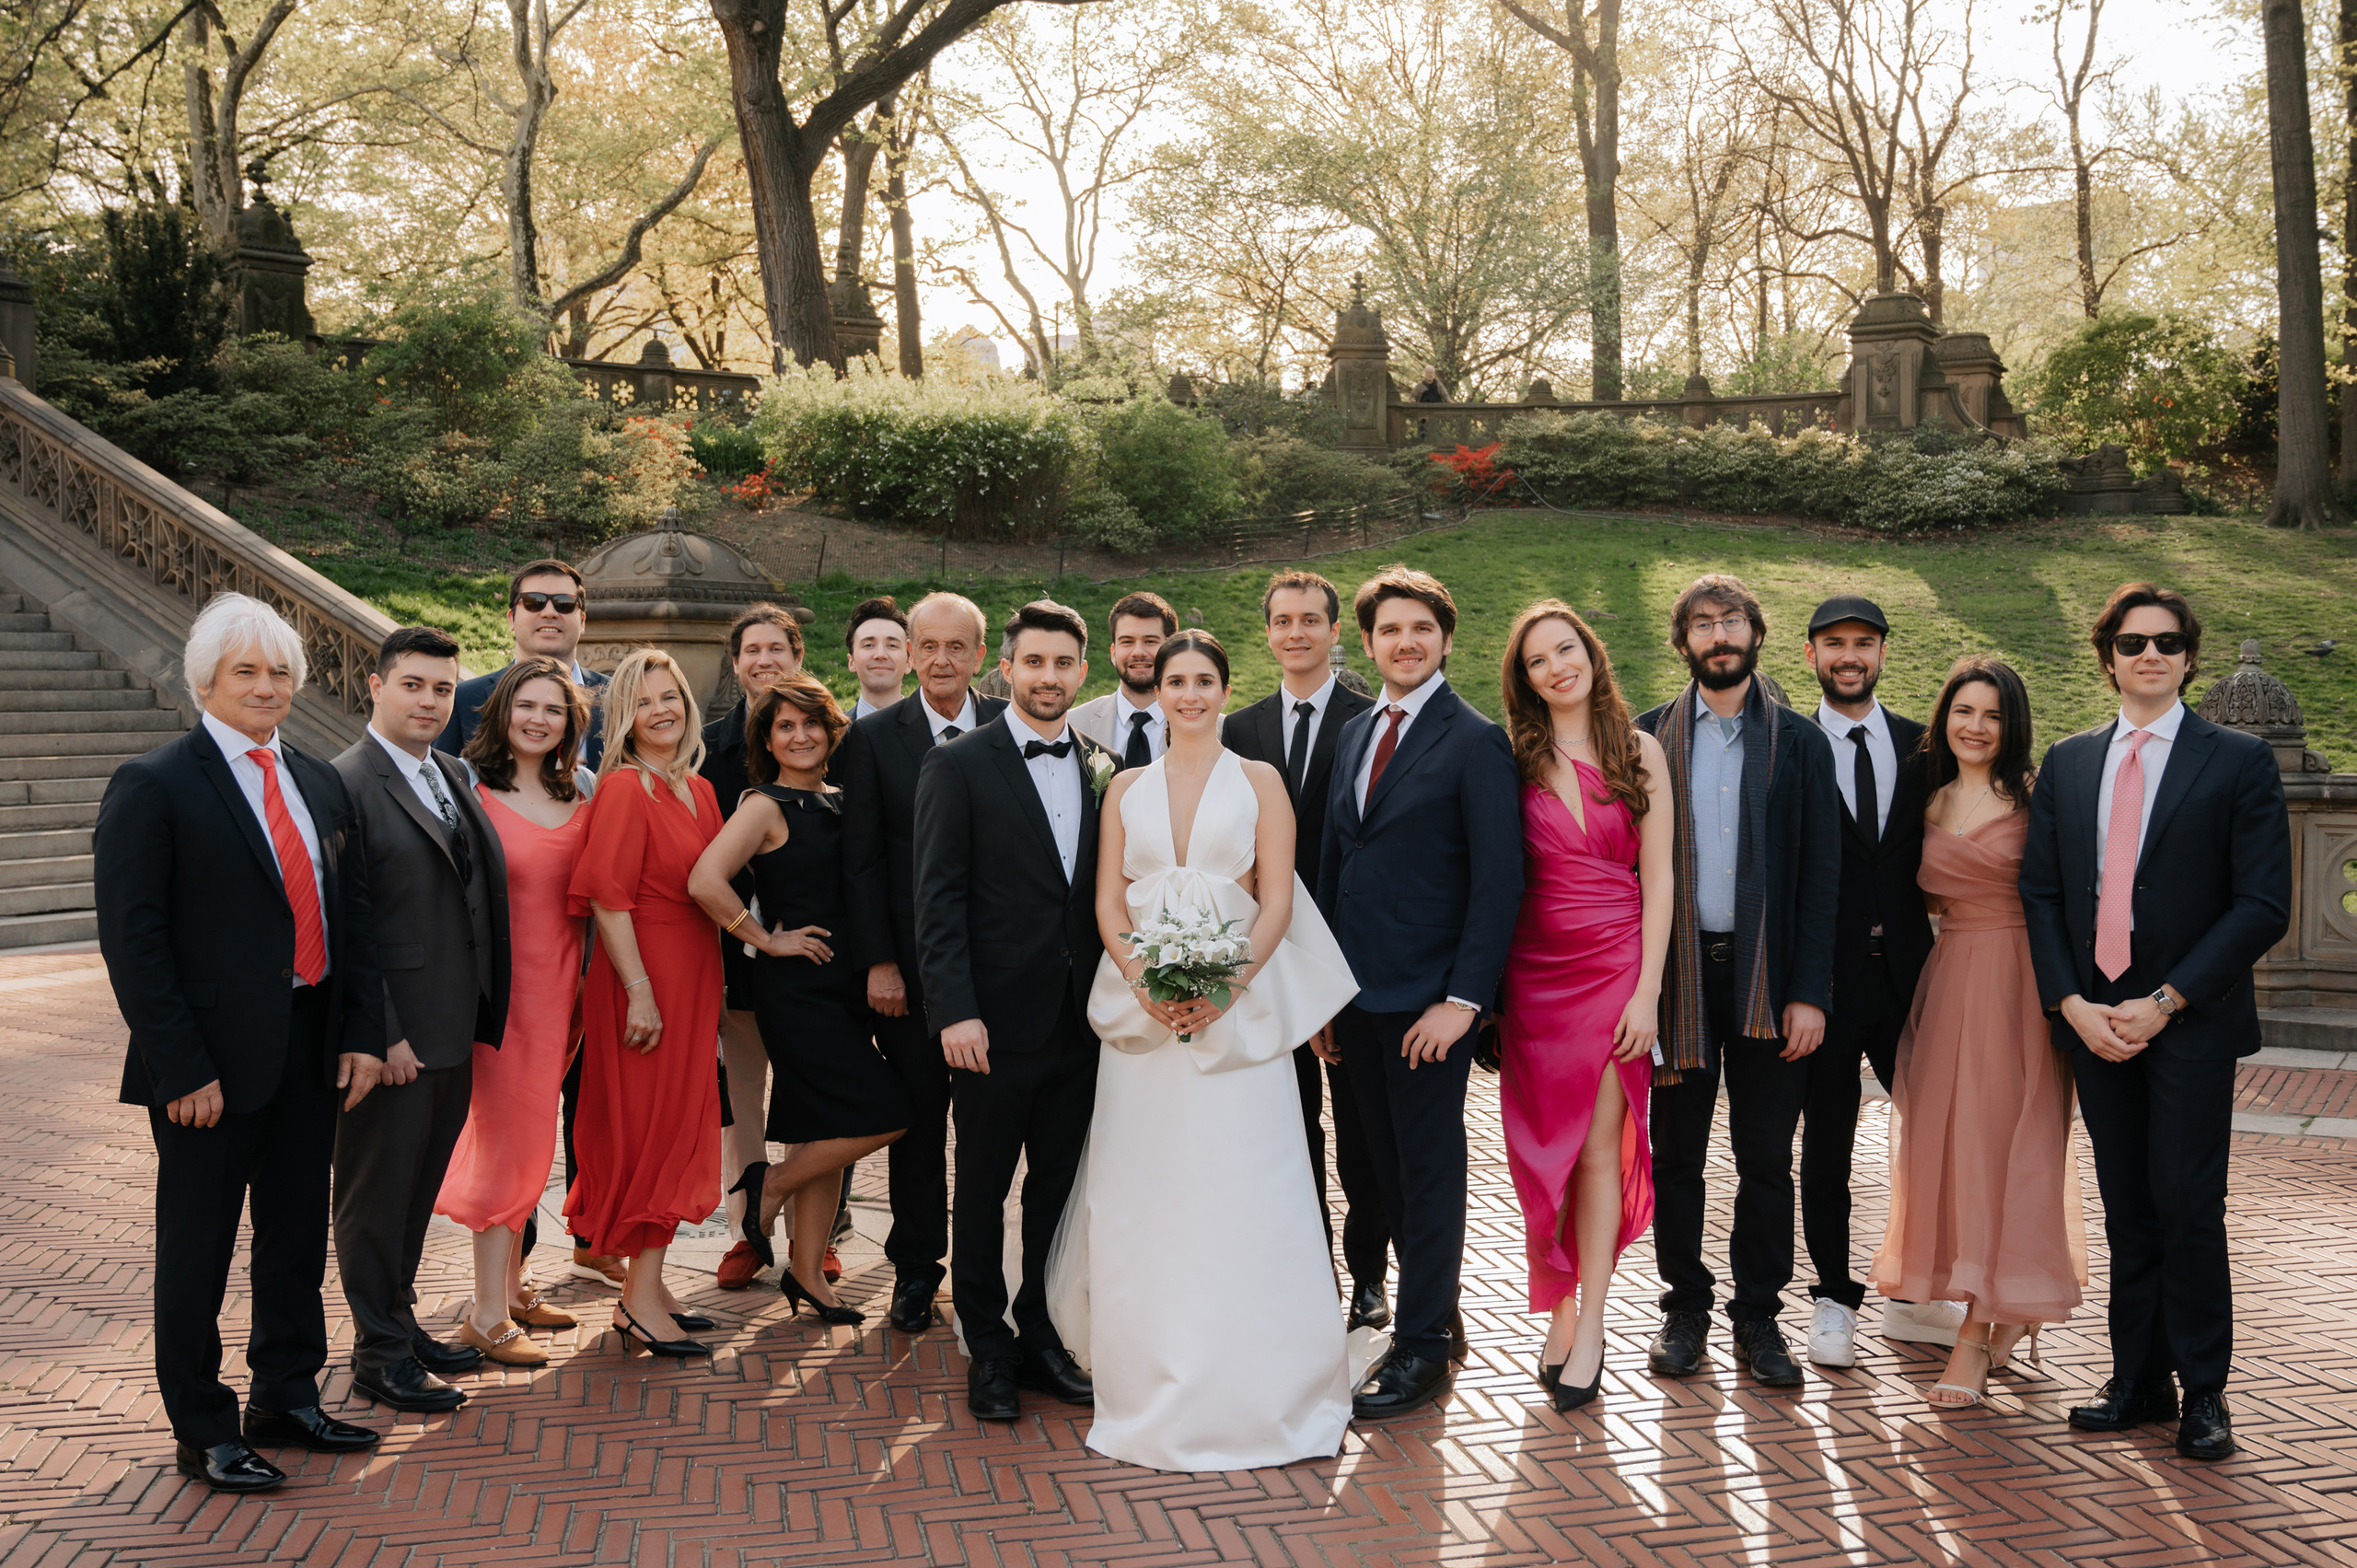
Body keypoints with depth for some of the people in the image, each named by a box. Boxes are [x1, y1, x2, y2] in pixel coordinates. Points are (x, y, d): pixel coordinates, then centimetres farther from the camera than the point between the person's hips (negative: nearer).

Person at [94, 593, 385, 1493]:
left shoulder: (320, 784, 11)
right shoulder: (153, 786, -9)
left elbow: (352, 914, 13)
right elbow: (132, 938, -13)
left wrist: (363, 1031, 5)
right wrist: (182, 1068, -17)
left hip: (312, 1048, 6)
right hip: (214, 1063, -6)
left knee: (297, 1234, 16)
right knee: (198, 1247, 7)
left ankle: (287, 1399, 32)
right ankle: (201, 1431, 22)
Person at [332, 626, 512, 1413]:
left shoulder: (453, 776, 12)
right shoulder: (345, 784, -13)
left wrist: (482, 1013, 10)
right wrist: (383, 1034, -19)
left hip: (454, 1027, 8)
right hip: (393, 1034, -8)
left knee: (419, 1185, 19)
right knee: (377, 1192, 6)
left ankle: (398, 1323, 33)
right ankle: (378, 1354, 17)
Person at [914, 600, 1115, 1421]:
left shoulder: (1104, 769, 9)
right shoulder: (957, 765, -4)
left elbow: (1109, 893, 10)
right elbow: (938, 898, -9)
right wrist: (955, 1011, -16)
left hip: (1081, 1020, 4)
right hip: (995, 1021, -4)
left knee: (1060, 1185, 13)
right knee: (983, 1187, 8)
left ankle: (1042, 1336, 28)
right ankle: (987, 1348, 22)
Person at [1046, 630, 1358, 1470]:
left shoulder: (1259, 781, 5)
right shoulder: (1127, 787, 12)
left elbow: (1276, 902, -1)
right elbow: (1108, 903, 7)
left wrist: (1226, 988, -15)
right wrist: (1145, 982, -11)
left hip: (1237, 1006, -2)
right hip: (1141, 1009, 2)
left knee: (1241, 1193, -4)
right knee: (1144, 1197, 3)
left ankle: (1251, 1388, 7)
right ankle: (1152, 1385, 15)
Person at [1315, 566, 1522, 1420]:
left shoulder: (1475, 741, -8)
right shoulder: (1353, 734, 13)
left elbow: (1500, 879, -12)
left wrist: (1462, 999, -18)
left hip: (1429, 996, -7)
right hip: (1357, 991, 7)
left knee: (1430, 1166, 2)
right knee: (1390, 1165, 15)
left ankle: (1422, 1347, 14)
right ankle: (1437, 1315, 30)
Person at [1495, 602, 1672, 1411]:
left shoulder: (1640, 752, 2)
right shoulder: (1516, 759, 3)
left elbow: (1657, 881, 0)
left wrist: (1647, 990, -6)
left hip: (1616, 965, -1)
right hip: (1533, 971, 1)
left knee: (1600, 1146, -2)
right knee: (1544, 1146, 6)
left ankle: (1589, 1327, 4)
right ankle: (1560, 1309, 20)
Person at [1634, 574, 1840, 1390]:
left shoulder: (1800, 743, 5)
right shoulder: (1649, 738, 5)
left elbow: (1820, 874, 2)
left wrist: (1809, 992, -6)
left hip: (1768, 978, 0)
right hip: (1675, 974, 0)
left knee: (1766, 1157, 6)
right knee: (1676, 1153, 8)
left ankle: (1758, 1315, 18)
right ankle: (1686, 1308, 21)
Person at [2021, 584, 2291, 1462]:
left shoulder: (2240, 762, -1)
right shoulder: (2068, 765, 11)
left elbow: (2263, 906, -7)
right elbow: (2040, 894, 9)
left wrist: (2163, 1002, -13)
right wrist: (2072, 1003, -4)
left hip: (2190, 1020, -4)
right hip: (2094, 1019, 4)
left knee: (2188, 1206, -3)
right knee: (2127, 1208, 10)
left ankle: (2202, 1393, 12)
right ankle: (2140, 1382, 20)